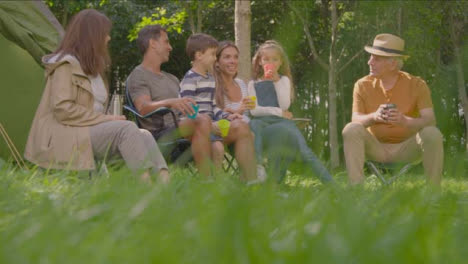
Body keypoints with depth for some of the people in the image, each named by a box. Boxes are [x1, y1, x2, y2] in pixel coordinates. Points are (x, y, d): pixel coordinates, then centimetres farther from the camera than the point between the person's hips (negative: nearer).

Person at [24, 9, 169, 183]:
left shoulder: (91, 66, 20)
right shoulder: (66, 65, -8)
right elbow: (63, 110, -17)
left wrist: (109, 119, -1)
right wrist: (105, 119, -17)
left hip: (91, 131, 8)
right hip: (66, 137, -8)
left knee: (143, 135, -16)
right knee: (126, 128, -29)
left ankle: (165, 183, -37)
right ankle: (146, 180, -38)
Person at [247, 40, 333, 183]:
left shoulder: (284, 80, 17)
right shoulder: (253, 84, 15)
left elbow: (285, 106, -1)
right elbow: (254, 110, 1)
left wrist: (276, 81, -3)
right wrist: (279, 112, -4)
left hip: (282, 122, 1)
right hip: (262, 121, -1)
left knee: (305, 152, -23)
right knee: (254, 124, -40)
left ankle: (330, 183, -29)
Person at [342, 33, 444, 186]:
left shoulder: (416, 85, -7)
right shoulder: (363, 85, -2)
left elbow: (430, 120, -18)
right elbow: (356, 120, -12)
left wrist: (405, 121, -41)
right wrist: (374, 116, -36)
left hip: (406, 149, -1)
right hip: (376, 148, 1)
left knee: (432, 134, -29)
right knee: (351, 130, -27)